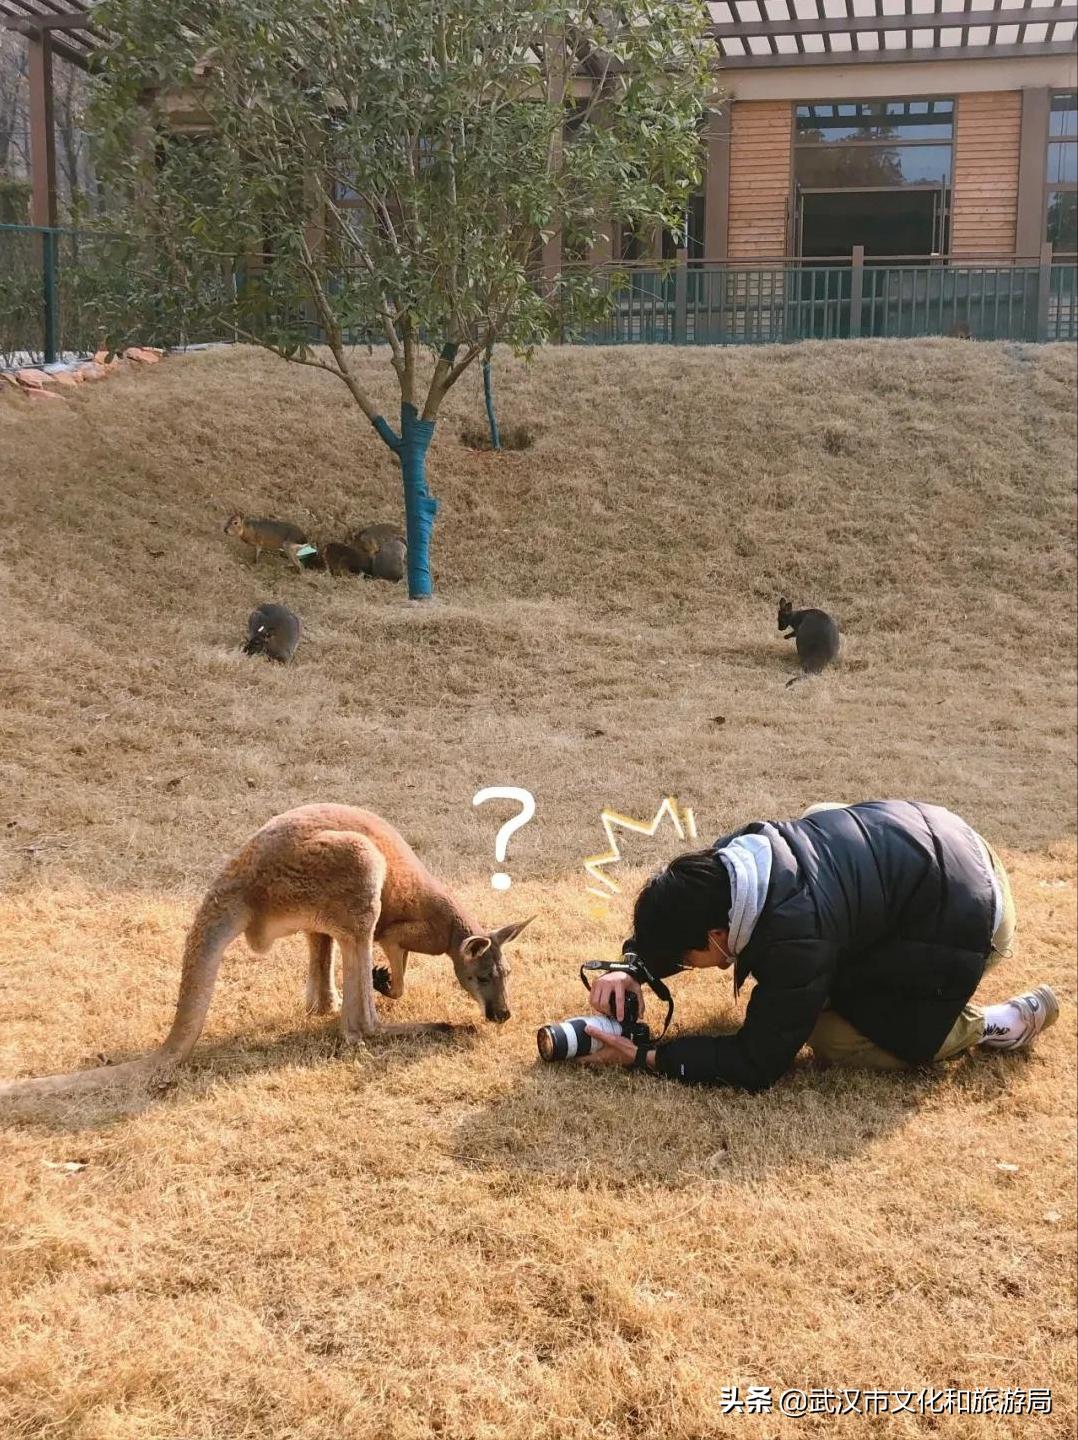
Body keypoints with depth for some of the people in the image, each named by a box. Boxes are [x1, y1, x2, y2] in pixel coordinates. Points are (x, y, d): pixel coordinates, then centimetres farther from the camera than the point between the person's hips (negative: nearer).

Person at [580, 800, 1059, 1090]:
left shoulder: (794, 942, -33)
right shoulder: (728, 857, -12)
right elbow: (672, 916, 8)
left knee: (834, 1040, -4)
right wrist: (633, 968, -10)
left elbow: (756, 1066, -22)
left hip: (965, 921, -8)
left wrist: (643, 1058, -21)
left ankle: (986, 1026, 5)